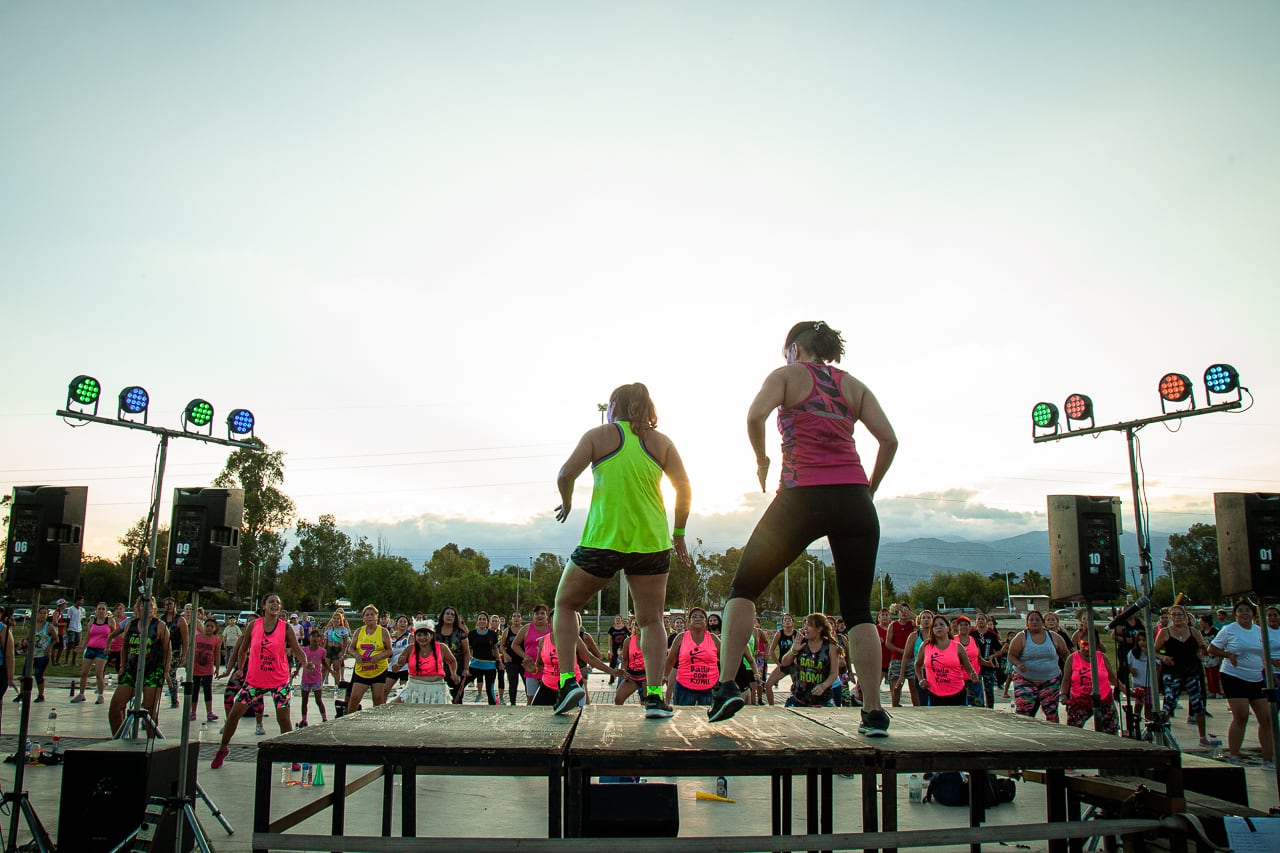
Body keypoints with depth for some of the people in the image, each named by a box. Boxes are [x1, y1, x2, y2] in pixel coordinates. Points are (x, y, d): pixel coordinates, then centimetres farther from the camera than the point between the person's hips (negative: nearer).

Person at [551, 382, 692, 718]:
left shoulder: (598, 435, 4)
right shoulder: (661, 442, 10)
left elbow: (565, 474, -7)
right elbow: (684, 488, 4)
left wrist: (566, 502, 13)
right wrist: (679, 534, 13)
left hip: (603, 538, -2)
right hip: (651, 541, 2)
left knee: (565, 605, 16)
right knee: (651, 620, 11)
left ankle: (568, 679, 3)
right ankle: (654, 695, 0)